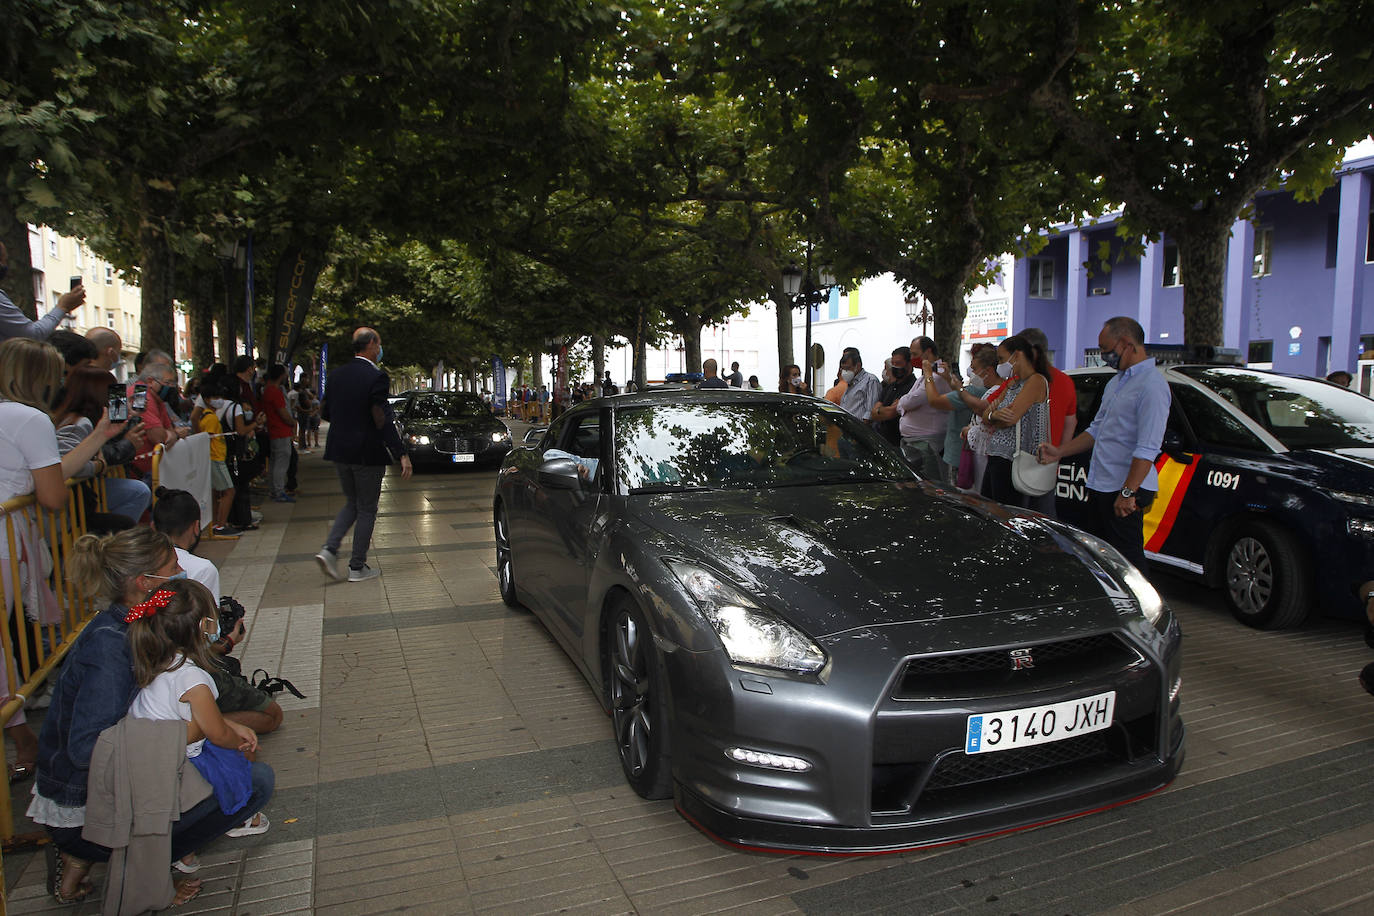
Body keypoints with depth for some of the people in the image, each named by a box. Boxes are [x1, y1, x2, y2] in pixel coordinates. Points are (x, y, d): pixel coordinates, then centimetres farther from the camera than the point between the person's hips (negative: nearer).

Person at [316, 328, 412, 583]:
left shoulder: (336, 374, 6)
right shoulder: (376, 377, -15)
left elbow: (327, 413, 11)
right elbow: (383, 421, -20)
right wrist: (402, 454, -19)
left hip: (339, 451, 7)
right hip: (367, 453, -6)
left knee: (352, 504, 22)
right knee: (366, 510, 6)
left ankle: (329, 549, 5)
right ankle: (358, 568, 12)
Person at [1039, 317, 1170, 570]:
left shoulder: (1152, 386, -15)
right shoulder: (1116, 382, 17)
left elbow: (1147, 449, -21)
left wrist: (1128, 492, -24)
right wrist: (1059, 452, 17)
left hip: (1127, 490, -9)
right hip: (1101, 487, 10)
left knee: (1126, 557, -5)